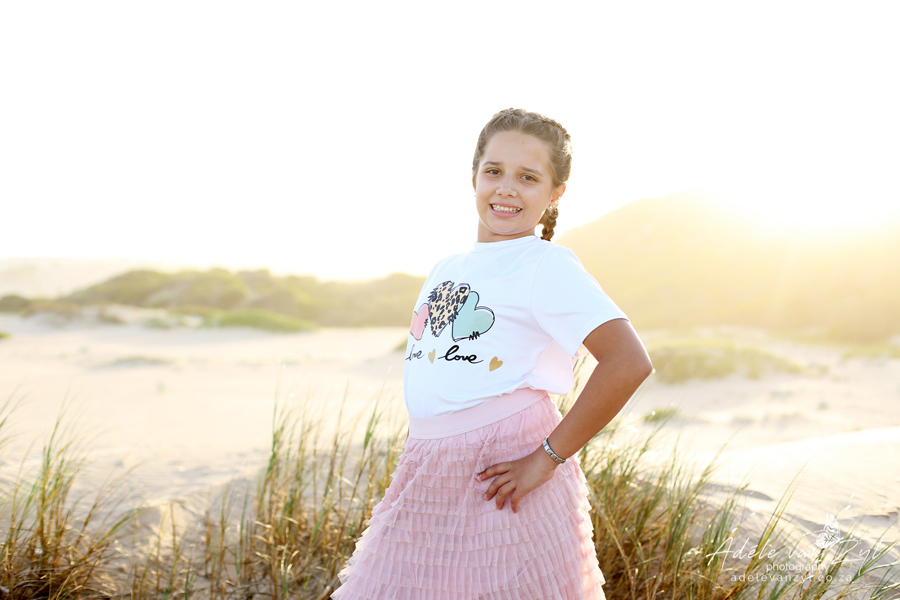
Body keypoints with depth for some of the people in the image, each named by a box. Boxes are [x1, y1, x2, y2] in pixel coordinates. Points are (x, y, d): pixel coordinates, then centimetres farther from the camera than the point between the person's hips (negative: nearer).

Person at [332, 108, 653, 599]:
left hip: (500, 478, -6)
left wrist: (549, 457, -19)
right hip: (427, 477, 7)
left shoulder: (547, 267, -11)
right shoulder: (447, 269, 12)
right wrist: (419, 458, 12)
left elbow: (628, 362, -22)